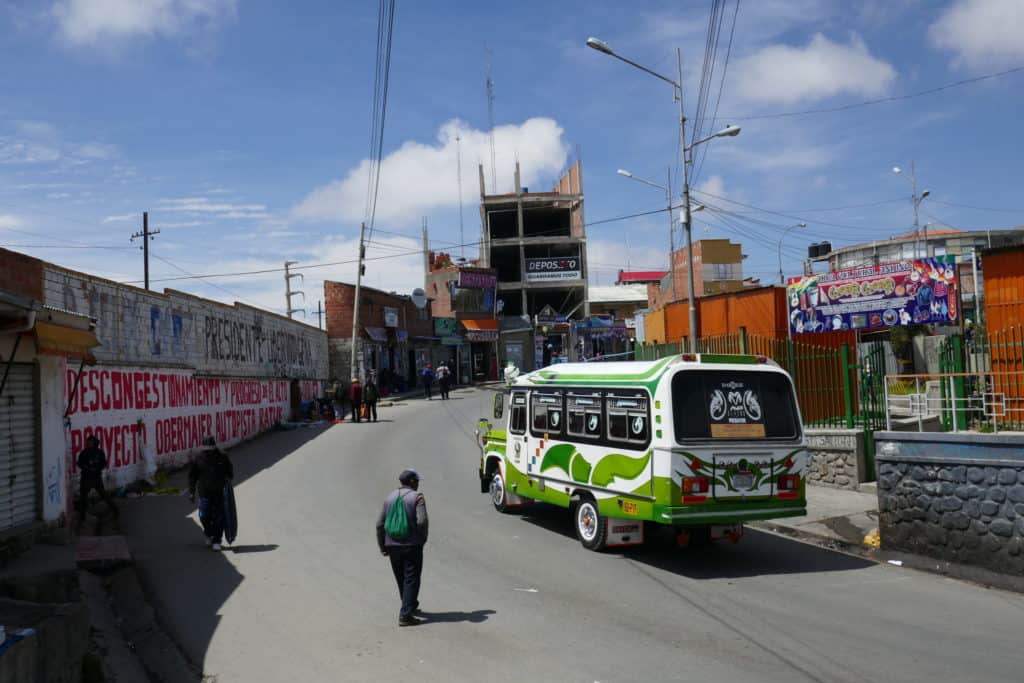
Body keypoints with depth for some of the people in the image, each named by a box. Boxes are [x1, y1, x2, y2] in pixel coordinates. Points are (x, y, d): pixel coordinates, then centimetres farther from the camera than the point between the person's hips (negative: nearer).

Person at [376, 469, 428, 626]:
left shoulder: (389, 497, 8)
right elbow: (422, 521, -20)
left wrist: (382, 546, 14)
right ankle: (405, 615, -6)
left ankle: (411, 606, 36)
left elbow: (380, 524, 7)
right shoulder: (416, 497, -8)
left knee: (401, 579, 19)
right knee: (411, 580, 0)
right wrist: (423, 538, -3)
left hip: (392, 546, 6)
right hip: (412, 545, -5)